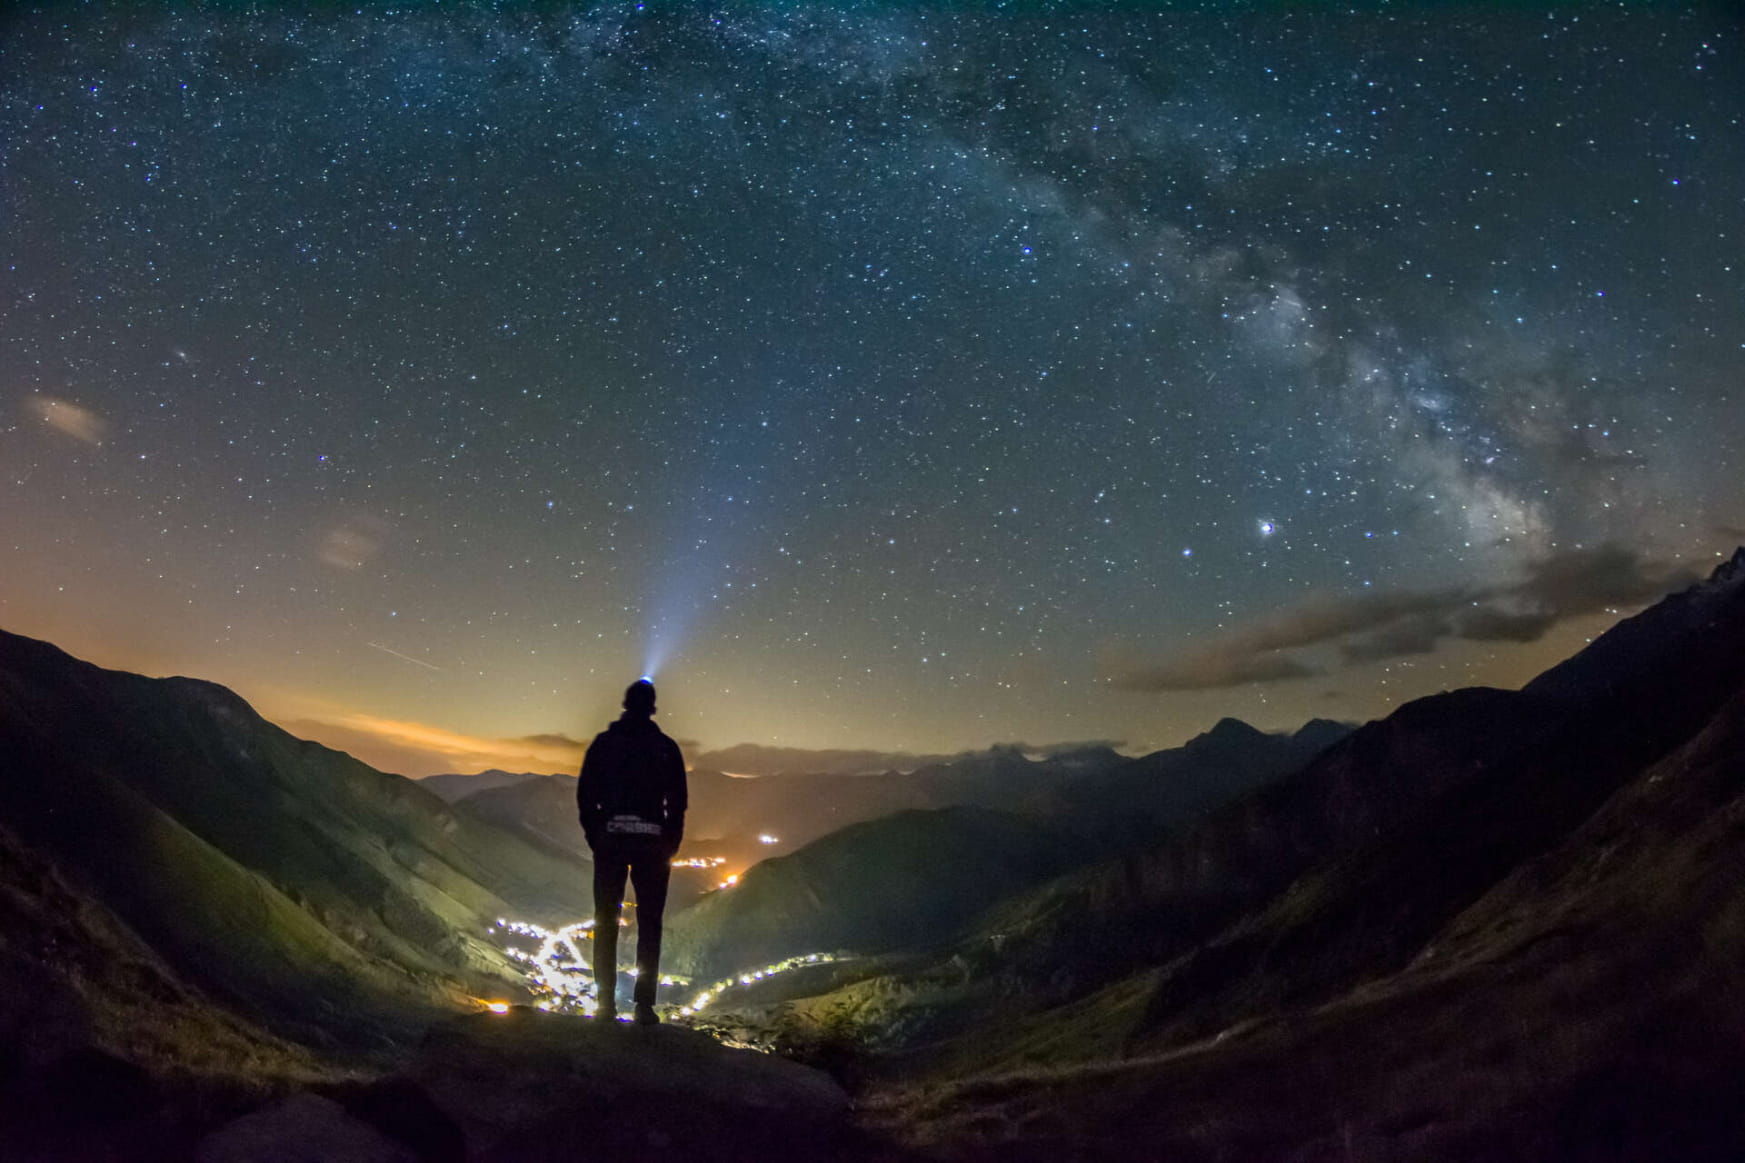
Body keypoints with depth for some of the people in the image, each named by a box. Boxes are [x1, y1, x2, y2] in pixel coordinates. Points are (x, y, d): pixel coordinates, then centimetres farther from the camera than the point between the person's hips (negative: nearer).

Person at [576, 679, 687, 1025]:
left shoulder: (603, 743, 3)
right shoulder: (666, 747, 0)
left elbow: (585, 794, 3)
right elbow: (677, 801, 0)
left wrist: (595, 837, 10)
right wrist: (671, 844, 9)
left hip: (610, 840, 1)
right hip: (652, 842, -1)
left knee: (605, 922, 10)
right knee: (649, 924, 4)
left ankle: (605, 1003, 10)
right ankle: (644, 1005, 1)